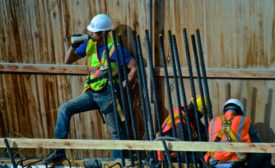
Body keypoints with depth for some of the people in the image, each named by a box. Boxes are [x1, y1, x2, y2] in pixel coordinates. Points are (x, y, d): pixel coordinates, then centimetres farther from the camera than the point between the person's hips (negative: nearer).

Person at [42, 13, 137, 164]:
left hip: (107, 95, -5)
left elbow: (134, 68, -12)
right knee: (64, 109, -9)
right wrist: (73, 45, -7)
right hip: (91, 93, 5)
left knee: (115, 130, 1)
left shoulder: (116, 48, -11)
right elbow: (68, 61, 9)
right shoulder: (89, 44, 5)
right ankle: (59, 152, -7)